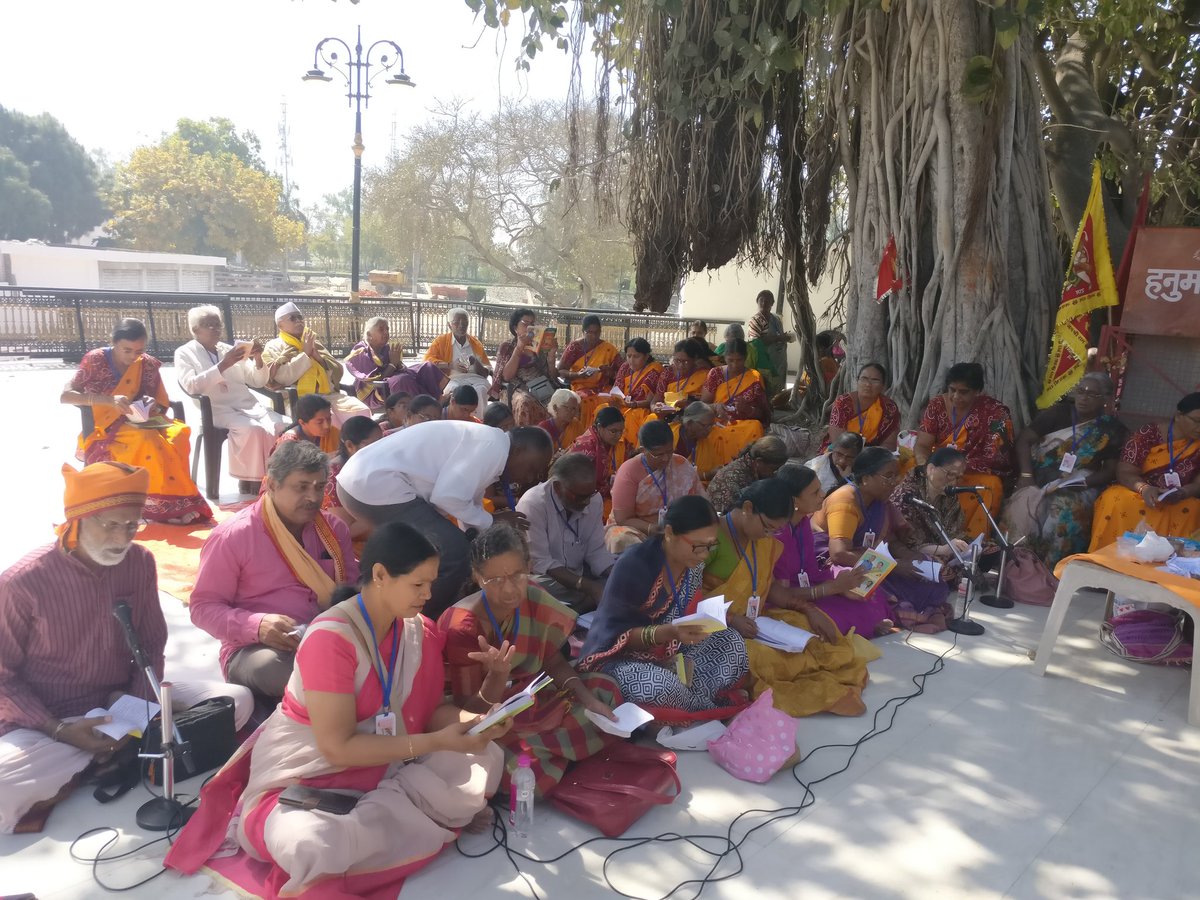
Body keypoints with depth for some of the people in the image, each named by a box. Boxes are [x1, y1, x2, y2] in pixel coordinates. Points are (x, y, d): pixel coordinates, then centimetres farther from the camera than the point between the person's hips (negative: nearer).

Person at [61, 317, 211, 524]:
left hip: (136, 425, 3)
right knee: (146, 440, -34)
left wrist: (151, 408, -17)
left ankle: (173, 502, -19)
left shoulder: (148, 365, 2)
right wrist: (109, 400, -26)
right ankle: (155, 505, -24)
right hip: (102, 432, -3)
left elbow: (162, 403, 8)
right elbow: (65, 396, -12)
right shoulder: (95, 360, -6)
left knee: (178, 434, -27)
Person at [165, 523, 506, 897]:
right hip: (306, 769, -7)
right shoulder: (331, 639, -25)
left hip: (383, 761, 7)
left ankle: (361, 818, -14)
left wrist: (475, 721, -20)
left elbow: (431, 709, 2)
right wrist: (437, 742, -28)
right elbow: (338, 748, -25)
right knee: (311, 845, -39)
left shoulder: (420, 632, -4)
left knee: (486, 757, -15)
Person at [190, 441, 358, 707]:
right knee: (269, 665, -40)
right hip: (254, 649, -3)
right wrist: (257, 626, -21)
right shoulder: (232, 536, -3)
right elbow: (203, 606, -2)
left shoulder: (333, 528, 11)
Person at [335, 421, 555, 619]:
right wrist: (492, 522, -4)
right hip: (375, 484, -11)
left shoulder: (483, 447, 20)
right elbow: (446, 497, -18)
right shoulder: (493, 445, -10)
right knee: (454, 552, -10)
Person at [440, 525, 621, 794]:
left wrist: (589, 699, -12)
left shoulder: (534, 599, -12)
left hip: (532, 699, 6)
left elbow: (553, 661, 2)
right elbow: (470, 710, -22)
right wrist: (497, 675, -42)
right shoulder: (462, 627, -27)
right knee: (527, 769, -31)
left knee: (603, 689, 1)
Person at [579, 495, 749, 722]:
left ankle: (686, 701, -18)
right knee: (661, 687, -37)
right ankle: (708, 707, -8)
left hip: (667, 654, 7)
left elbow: (687, 614, 7)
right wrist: (667, 633, -37)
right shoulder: (633, 565, -26)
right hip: (620, 657, -7)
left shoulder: (693, 564, -4)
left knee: (733, 643, -9)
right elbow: (618, 634, -23)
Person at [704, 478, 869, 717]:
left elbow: (770, 585, 15)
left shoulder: (765, 540, 9)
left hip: (756, 621, 8)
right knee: (762, 658, -33)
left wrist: (808, 609, 1)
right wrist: (729, 618, -28)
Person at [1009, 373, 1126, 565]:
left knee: (1065, 515, -32)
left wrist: (1082, 482, -16)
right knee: (1024, 508, -29)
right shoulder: (1058, 413, 5)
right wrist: (1026, 475, -11)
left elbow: (1111, 471, 3)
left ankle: (1051, 570, -20)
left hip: (1079, 487, -1)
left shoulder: (1112, 430, 4)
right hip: (1041, 479, 1)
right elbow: (1024, 440, 2)